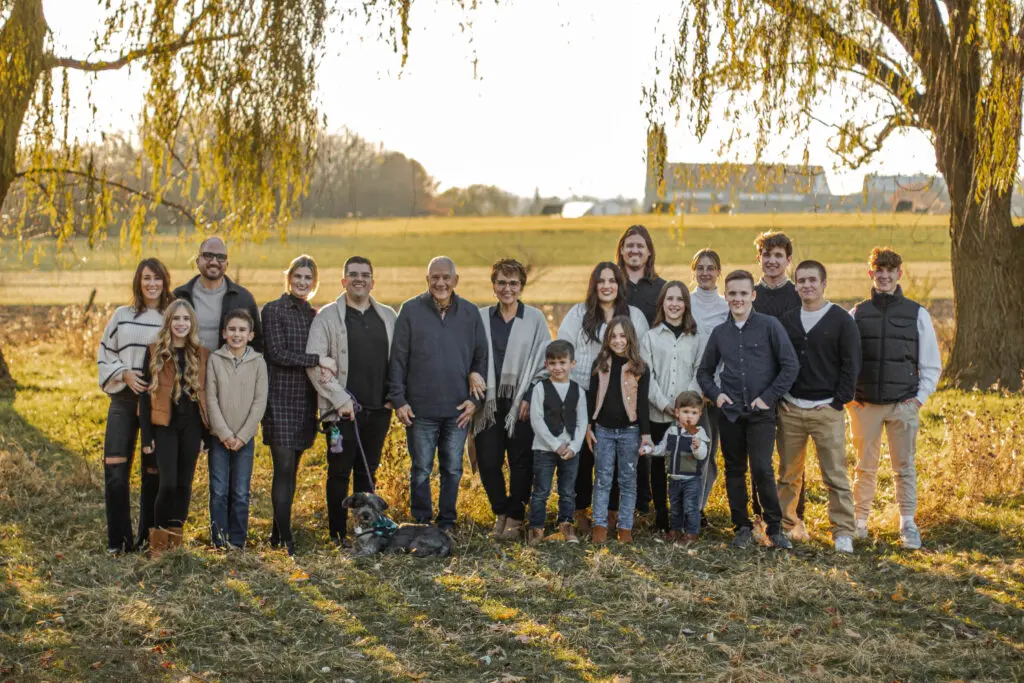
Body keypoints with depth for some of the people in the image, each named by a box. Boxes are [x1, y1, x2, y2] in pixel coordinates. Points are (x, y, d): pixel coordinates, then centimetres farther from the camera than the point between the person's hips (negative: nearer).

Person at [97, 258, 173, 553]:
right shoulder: (122, 316, 9)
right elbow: (104, 354, 11)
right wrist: (124, 374, -5)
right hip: (124, 399, 1)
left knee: (153, 469, 4)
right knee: (115, 467, -8)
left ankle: (147, 536, 15)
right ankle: (119, 539, 0)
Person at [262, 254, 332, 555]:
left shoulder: (314, 315, 15)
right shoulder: (274, 310, -3)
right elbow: (277, 353, -12)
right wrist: (318, 360, -16)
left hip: (305, 398, 6)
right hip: (281, 397, -6)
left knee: (291, 469, 8)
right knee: (284, 468, -9)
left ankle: (277, 533, 16)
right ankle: (285, 539, -6)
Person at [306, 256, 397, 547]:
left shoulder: (388, 316, 11)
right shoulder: (328, 316, -1)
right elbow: (314, 363, -7)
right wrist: (340, 399, -11)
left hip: (378, 409, 3)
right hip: (343, 411, -3)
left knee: (368, 472, 10)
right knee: (340, 473, 1)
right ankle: (338, 533, 9)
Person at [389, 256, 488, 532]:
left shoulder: (470, 313, 6)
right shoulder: (411, 310, 0)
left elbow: (481, 357, 9)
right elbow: (398, 359, 0)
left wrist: (475, 398, 0)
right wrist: (398, 400, -6)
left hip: (458, 409, 2)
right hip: (420, 408, -2)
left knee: (453, 470, 9)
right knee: (421, 469, 5)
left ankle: (447, 524, 22)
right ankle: (421, 524, 17)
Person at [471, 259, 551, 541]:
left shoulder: (535, 318, 3)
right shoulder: (481, 317, 8)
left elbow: (544, 361, 2)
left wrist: (530, 397, -6)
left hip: (522, 404, -2)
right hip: (489, 403, 2)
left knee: (521, 462, 1)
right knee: (488, 461, 1)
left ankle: (515, 517, 16)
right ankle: (501, 511, 23)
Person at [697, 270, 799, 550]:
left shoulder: (769, 326, -3)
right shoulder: (720, 332, 9)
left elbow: (790, 366, -4)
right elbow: (704, 371, 20)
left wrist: (769, 397, -9)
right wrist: (716, 394, 2)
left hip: (761, 412, -4)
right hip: (730, 412, 4)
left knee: (761, 469, -12)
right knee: (734, 471, 8)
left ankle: (775, 528, 2)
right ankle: (742, 527, 19)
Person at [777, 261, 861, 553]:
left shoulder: (841, 320, -1)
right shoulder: (786, 320, 10)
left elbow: (851, 364, -2)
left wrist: (839, 401, -8)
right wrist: (778, 397, 3)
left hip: (827, 410, -4)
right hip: (790, 409, 4)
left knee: (835, 475, -5)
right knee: (788, 474, 10)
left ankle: (843, 532, 0)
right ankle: (787, 525, 20)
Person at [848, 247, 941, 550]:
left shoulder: (917, 314, 3)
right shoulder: (857, 314, 6)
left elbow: (932, 364, 7)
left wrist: (920, 397, -3)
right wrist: (848, 395, 1)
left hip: (904, 404, -1)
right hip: (864, 405, 1)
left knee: (905, 467, 3)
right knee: (865, 467, 8)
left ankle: (908, 523, 13)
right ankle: (860, 520, 19)